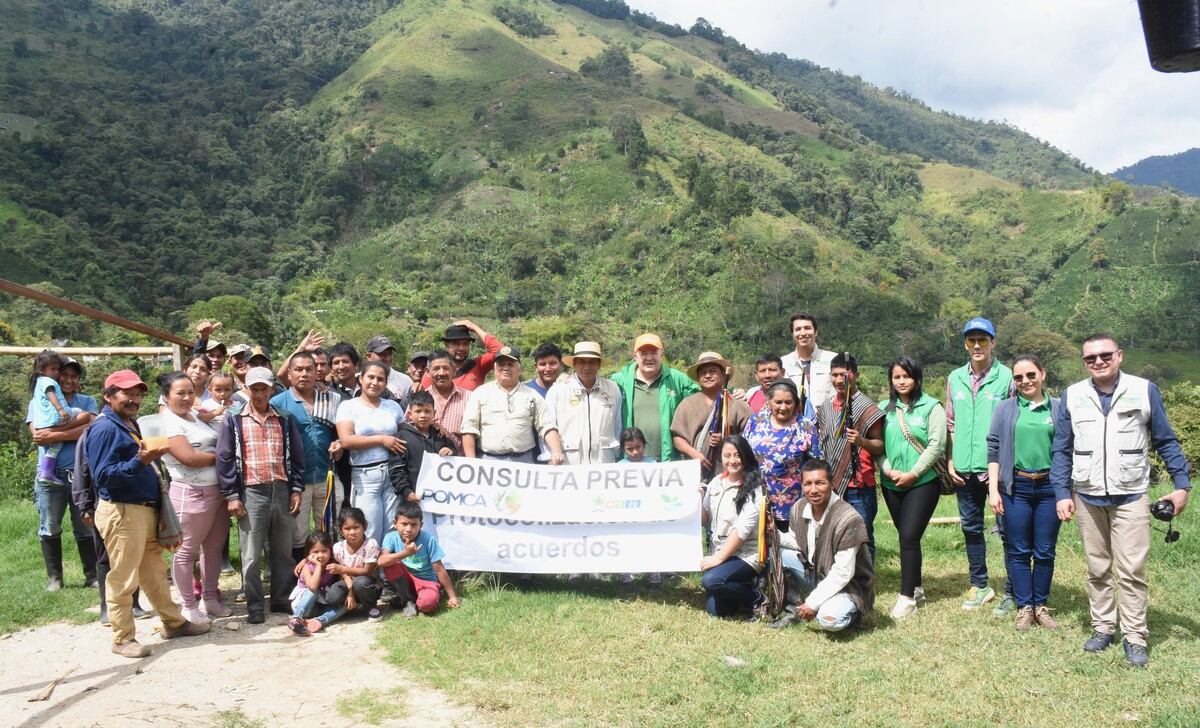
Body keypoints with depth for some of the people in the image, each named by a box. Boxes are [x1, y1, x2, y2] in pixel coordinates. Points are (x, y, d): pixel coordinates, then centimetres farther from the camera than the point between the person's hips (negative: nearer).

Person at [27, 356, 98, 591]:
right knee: (49, 530, 6)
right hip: (50, 476, 0)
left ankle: (92, 576, 13)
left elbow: (91, 429, -10)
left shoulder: (87, 402, 9)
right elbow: (37, 434, -10)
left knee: (86, 529, 6)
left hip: (82, 475, 0)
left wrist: (54, 435, -17)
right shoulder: (39, 402, 7)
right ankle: (54, 578, 17)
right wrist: (77, 420, -16)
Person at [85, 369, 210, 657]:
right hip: (122, 512, -10)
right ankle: (123, 638, 11)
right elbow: (103, 475, -23)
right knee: (122, 578, 1)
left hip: (145, 509, 10)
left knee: (155, 571, 17)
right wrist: (140, 462, -31)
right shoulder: (104, 428, -14)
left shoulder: (130, 423, 16)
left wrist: (151, 458, 11)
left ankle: (173, 622, 27)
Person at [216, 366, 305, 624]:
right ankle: (254, 606, 11)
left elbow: (296, 455, 12)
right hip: (251, 492, -3)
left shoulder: (285, 419, 9)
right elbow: (224, 458, -1)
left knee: (283, 551, 9)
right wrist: (231, 495, -7)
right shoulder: (233, 420, 1)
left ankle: (281, 599, 21)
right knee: (251, 555, 1)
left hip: (281, 490, 3)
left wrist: (296, 490, 5)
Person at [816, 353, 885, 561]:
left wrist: (862, 441, -22)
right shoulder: (825, 407, 13)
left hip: (858, 485, -5)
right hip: (830, 482, 5)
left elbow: (880, 446, -3)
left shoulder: (867, 408, -4)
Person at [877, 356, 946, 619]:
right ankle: (916, 587, 24)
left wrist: (913, 474, -12)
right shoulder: (884, 408, 9)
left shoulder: (931, 407, -3)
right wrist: (888, 470, -7)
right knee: (907, 537, 10)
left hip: (923, 482, -4)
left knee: (909, 537, -10)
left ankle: (907, 597, -4)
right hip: (891, 485, 4)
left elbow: (936, 446, -9)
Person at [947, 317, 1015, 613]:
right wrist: (950, 461, 7)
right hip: (965, 469, 5)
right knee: (971, 528, 13)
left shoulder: (1007, 377, -4)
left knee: (1007, 529, 0)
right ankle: (979, 586, 26)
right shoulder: (955, 379, 9)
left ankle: (1012, 591, 11)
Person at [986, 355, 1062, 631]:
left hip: (1049, 487, 1)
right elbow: (994, 450, 3)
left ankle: (1041, 605, 20)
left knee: (1045, 552, 7)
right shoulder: (1005, 409, 4)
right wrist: (993, 489, -3)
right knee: (1019, 551, 5)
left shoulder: (1058, 408, 5)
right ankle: (1024, 607, 14)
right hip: (1016, 487, 0)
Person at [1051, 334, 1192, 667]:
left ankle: (1135, 638, 6)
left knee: (1131, 570, -3)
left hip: (1131, 497, -2)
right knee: (1097, 569, 11)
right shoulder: (1072, 396, 2)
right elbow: (1062, 450, 5)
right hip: (1087, 498, 2)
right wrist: (1062, 494, 0)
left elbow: (1166, 442, 3)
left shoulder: (1145, 391, -2)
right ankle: (1102, 628, 23)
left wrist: (1182, 484, -2)